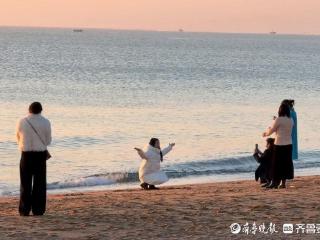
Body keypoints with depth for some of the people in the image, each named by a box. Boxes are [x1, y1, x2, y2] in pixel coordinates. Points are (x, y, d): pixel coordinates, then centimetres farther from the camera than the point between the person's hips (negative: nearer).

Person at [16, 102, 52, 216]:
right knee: (39, 183, 7)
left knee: (25, 183, 7)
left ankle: (24, 210, 5)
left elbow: (19, 139, 8)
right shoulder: (45, 122, -5)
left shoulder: (22, 122, -3)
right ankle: (38, 210, 4)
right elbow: (48, 141, 4)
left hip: (26, 155, 0)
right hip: (40, 155, 0)